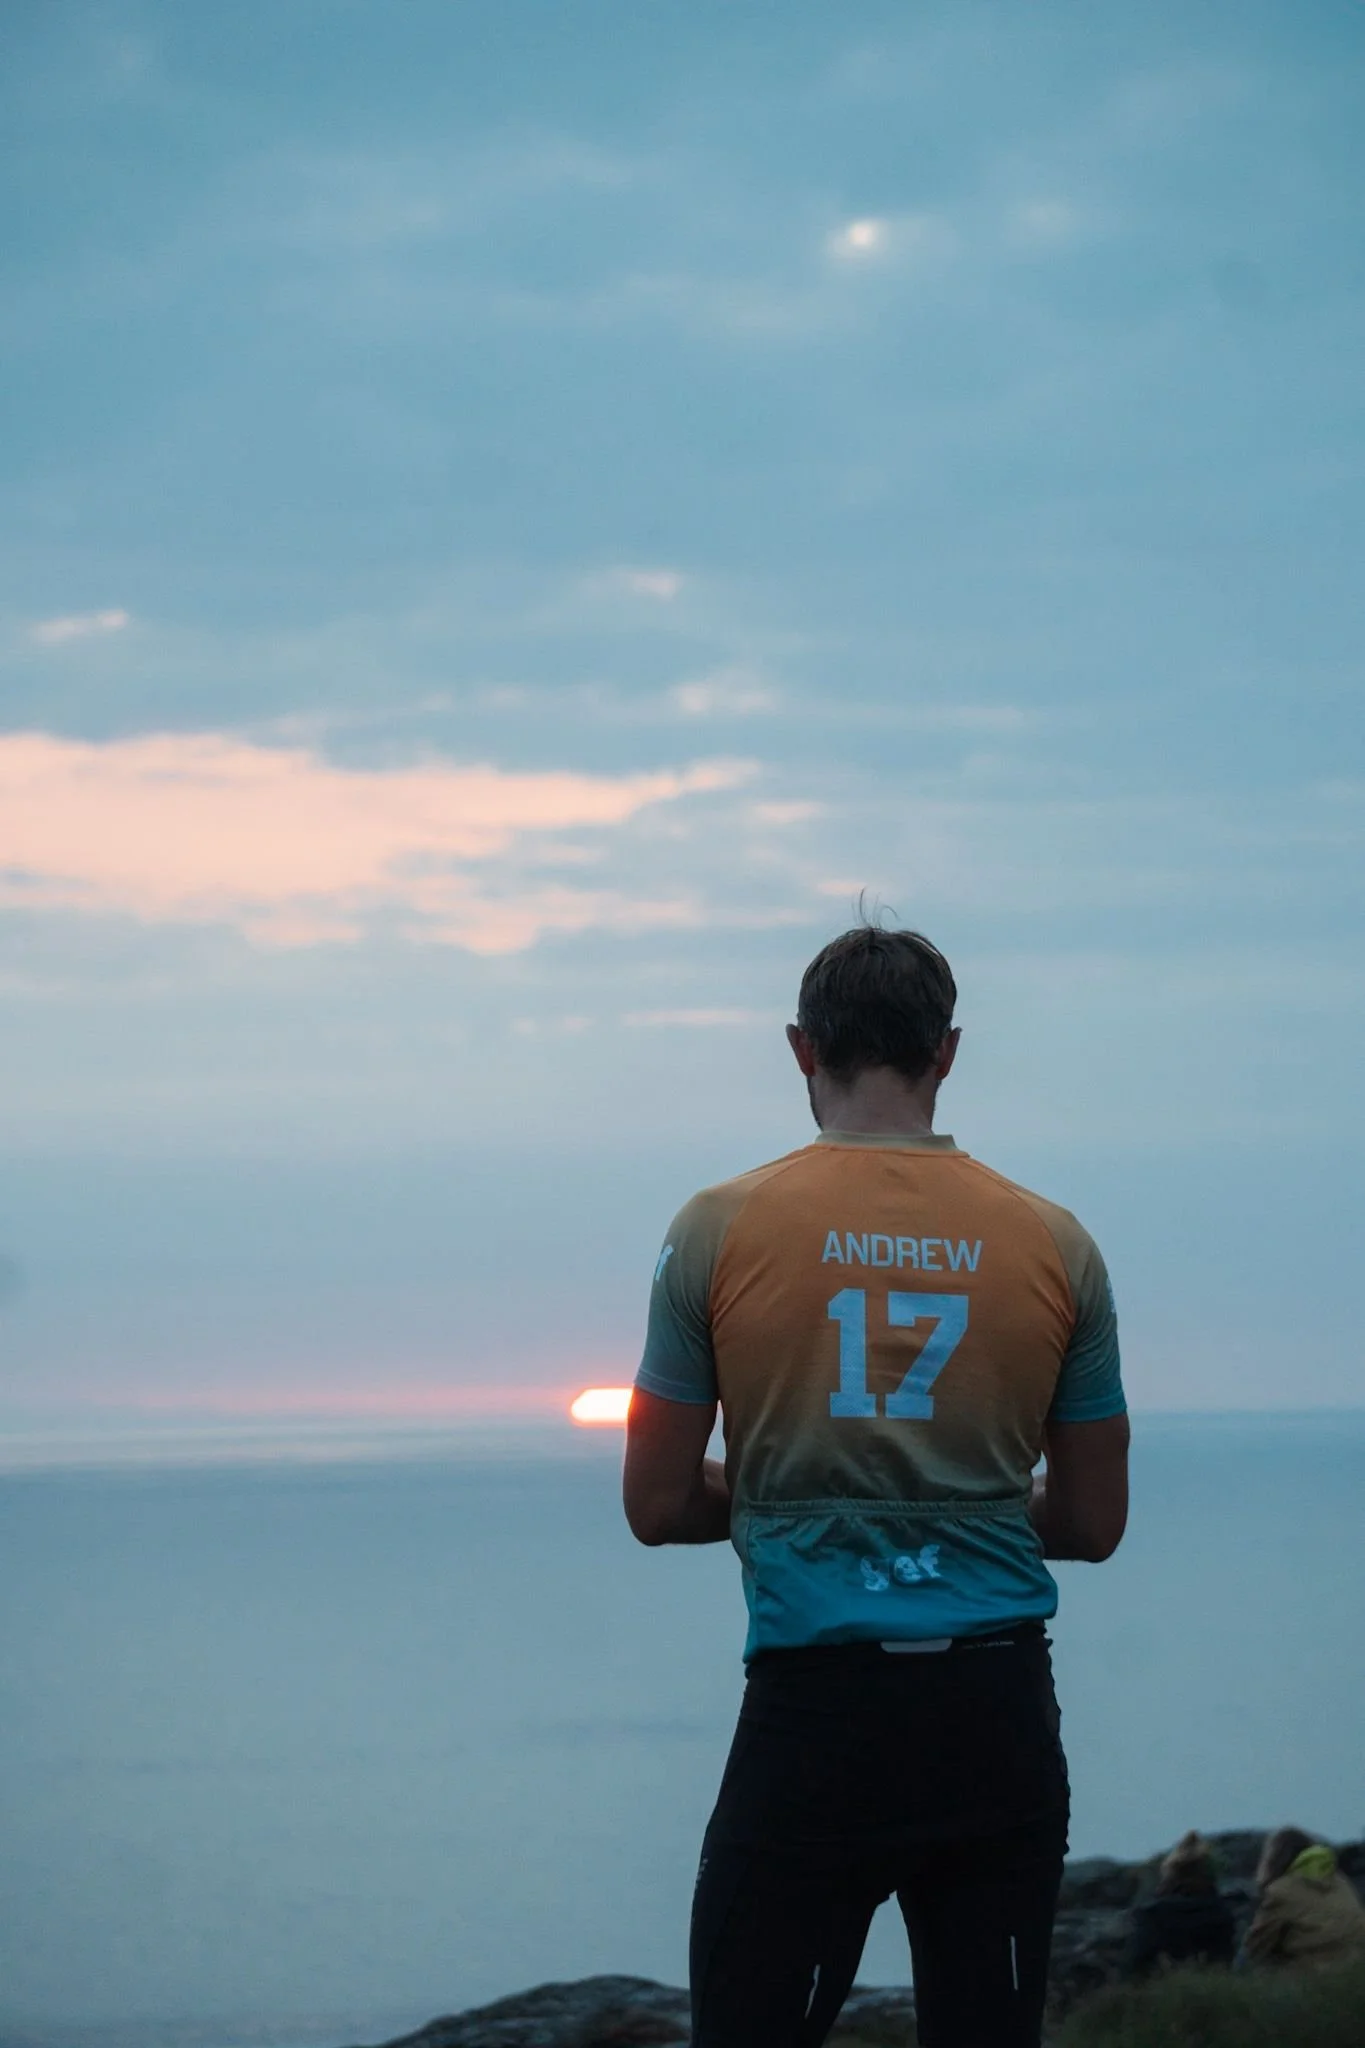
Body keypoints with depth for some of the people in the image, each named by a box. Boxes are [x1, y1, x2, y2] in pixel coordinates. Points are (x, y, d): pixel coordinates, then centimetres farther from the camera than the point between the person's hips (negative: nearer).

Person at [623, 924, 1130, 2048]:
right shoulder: (1054, 1245, 4)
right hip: (999, 1709, 2)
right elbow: (1092, 1522, 10)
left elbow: (659, 1504, 2)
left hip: (814, 1713, -2)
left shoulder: (720, 1230, -2)